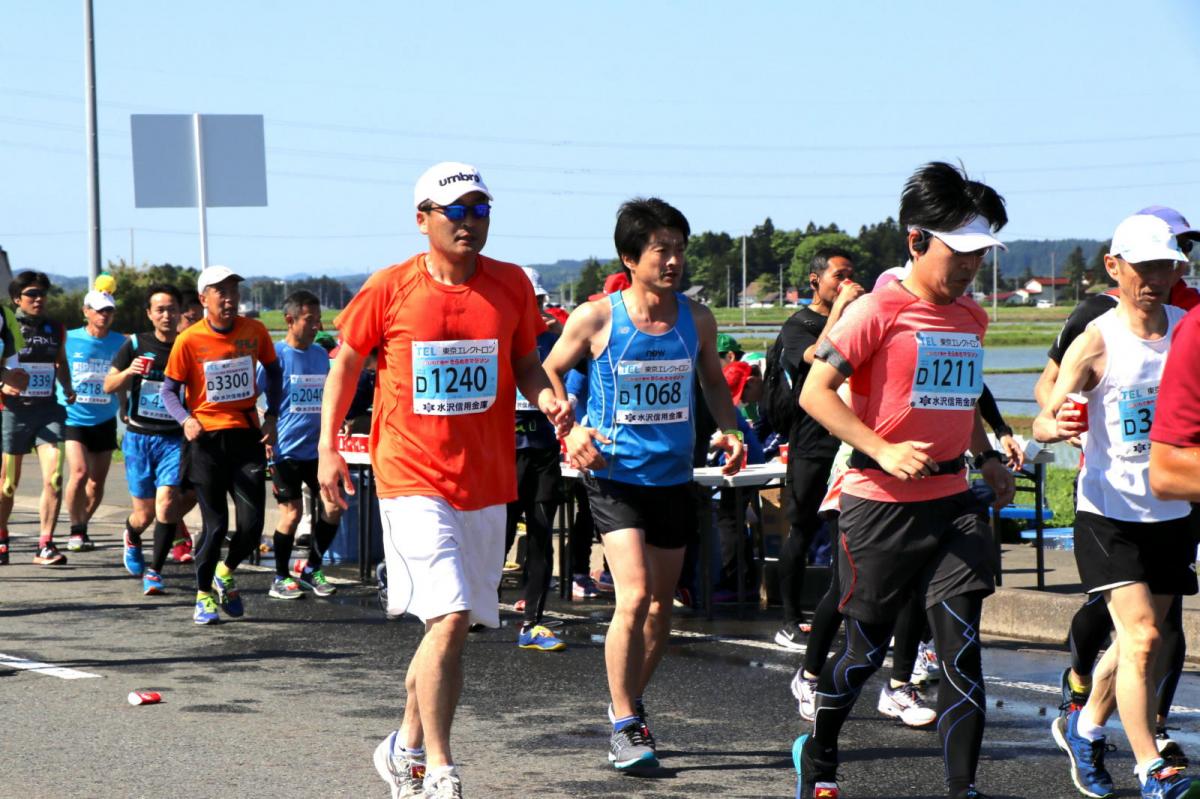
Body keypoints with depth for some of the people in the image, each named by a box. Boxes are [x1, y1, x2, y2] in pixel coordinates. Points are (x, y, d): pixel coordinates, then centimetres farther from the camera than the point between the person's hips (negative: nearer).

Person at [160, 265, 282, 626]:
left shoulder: (255, 331, 0)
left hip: (247, 435, 3)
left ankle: (225, 573, 26)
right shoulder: (189, 340, -7)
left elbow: (274, 371, 17)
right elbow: (169, 390, -1)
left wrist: (271, 415, 7)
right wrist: (185, 420, -19)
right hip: (206, 438, -2)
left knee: (251, 524, -3)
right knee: (216, 525, -3)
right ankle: (204, 596, 16)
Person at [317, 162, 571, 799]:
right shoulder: (390, 289, -4)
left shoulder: (511, 286, 4)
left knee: (451, 623, 12)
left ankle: (406, 748, 31)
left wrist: (546, 397, -6)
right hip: (412, 479, -4)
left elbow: (526, 363, 16)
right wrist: (328, 448, 3)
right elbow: (347, 361, 7)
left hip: (486, 483, 4)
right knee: (449, 618, -17)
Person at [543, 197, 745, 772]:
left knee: (661, 606, 13)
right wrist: (570, 429, -11)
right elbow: (550, 374, 4)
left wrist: (729, 429, 2)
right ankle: (625, 725, -7)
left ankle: (628, 705, 33)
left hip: (673, 477, 5)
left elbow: (713, 381, 19)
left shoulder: (696, 319, 2)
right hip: (615, 476, -5)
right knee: (634, 597, -17)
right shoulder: (595, 318, -9)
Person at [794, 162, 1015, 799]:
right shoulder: (879, 311, -11)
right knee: (866, 647, 6)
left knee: (961, 646, -4)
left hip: (953, 501, 5)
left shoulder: (971, 317, 11)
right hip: (881, 503, -5)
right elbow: (815, 393, -13)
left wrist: (986, 457, 13)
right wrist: (882, 450, -21)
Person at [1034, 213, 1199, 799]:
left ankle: (1084, 727, 39)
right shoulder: (1096, 343, -11)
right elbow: (1043, 422, -18)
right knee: (1142, 637, -15)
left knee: (1137, 638, 15)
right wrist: (1056, 424, -40)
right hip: (1109, 510, -5)